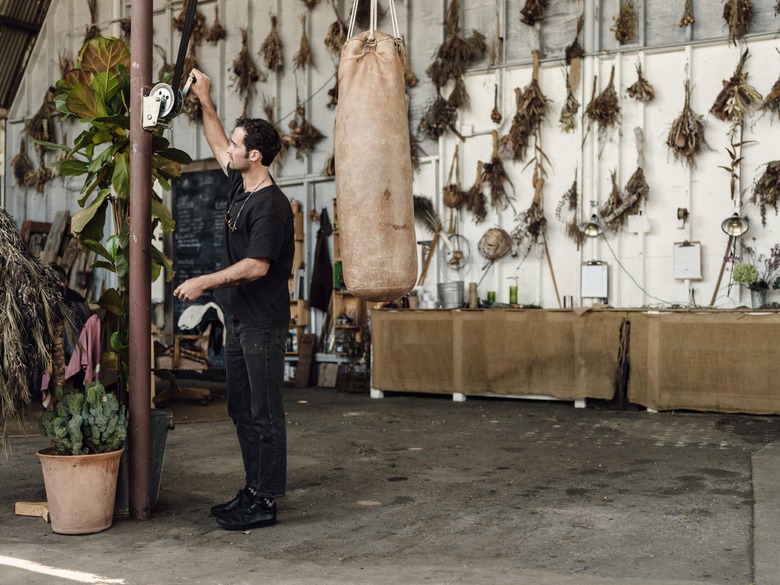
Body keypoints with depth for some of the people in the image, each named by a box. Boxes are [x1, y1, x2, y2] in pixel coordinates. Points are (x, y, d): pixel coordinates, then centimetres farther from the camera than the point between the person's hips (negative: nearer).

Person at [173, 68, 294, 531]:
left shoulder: (271, 205, -18)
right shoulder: (241, 184, 10)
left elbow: (257, 266, -23)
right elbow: (218, 146, 28)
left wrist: (204, 282, -18)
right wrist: (205, 101, 25)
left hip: (263, 323, -10)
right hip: (240, 319, 10)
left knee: (265, 413, -3)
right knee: (242, 410, 14)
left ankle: (267, 503, 5)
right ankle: (254, 490, 24)